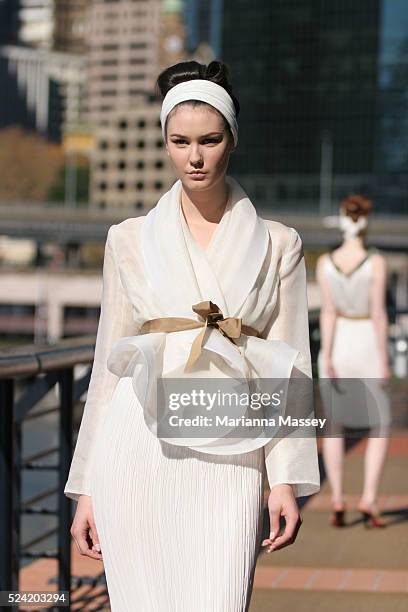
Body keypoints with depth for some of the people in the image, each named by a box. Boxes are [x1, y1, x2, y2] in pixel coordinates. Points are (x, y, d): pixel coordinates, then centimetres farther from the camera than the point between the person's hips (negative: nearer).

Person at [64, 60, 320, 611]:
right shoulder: (130, 241, 9)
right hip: (141, 452, 1)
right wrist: (86, 487, 7)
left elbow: (287, 368, 5)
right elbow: (108, 364, 10)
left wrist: (287, 480, -4)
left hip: (228, 461, 0)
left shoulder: (277, 245, 9)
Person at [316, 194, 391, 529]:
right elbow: (379, 312, -14)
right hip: (367, 346, -2)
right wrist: (384, 360, -9)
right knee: (380, 427, 8)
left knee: (334, 425, 13)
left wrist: (326, 357, -12)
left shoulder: (325, 262, -5)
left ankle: (337, 501, 7)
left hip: (336, 345, 2)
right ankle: (369, 499, -5)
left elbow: (328, 311, -10)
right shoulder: (376, 262, -13)